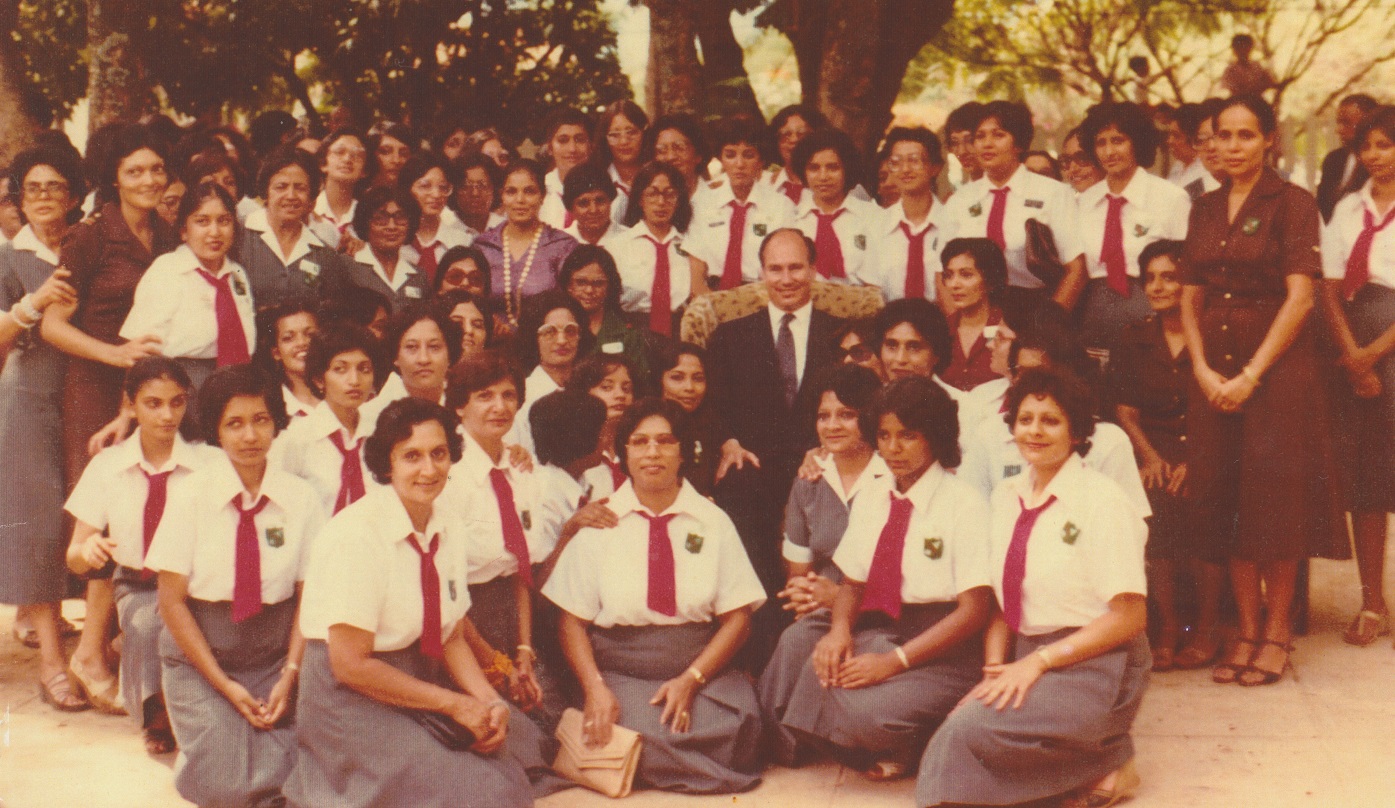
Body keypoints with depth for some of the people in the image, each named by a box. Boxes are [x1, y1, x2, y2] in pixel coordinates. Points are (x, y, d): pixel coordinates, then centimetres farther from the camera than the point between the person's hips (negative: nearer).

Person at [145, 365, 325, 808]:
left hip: (274, 654, 1)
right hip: (200, 654, -1)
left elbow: (308, 595, 0)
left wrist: (289, 676, -11)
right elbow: (172, 600, -8)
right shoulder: (190, 497, -9)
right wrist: (225, 685, -11)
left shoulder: (300, 498, -4)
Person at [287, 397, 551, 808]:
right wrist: (453, 704, -17)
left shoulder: (451, 528, 2)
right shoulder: (356, 534, -20)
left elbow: (454, 636, 9)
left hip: (424, 681, 7)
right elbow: (350, 664, -19)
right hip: (352, 699, -7)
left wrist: (490, 701, -9)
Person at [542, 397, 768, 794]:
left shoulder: (713, 522, 7)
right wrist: (595, 688, -16)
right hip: (620, 674, -1)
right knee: (645, 736, -31)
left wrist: (690, 679, -11)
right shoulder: (599, 523, 3)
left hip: (704, 669, 2)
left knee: (737, 727, -27)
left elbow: (737, 617, 3)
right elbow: (572, 622, 1)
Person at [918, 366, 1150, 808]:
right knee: (956, 720, -19)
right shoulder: (1006, 497, 10)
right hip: (1026, 660, 7)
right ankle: (1088, 759, -1)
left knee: (969, 729, -26)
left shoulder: (1102, 501, -9)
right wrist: (996, 669, -8)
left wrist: (1039, 661, -16)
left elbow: (1129, 617, -12)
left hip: (1094, 666, -7)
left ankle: (1108, 762, -6)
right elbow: (1002, 601, 10)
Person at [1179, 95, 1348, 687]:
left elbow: (1300, 297, -11)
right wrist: (1202, 368, -4)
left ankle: (1277, 631, 9)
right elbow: (1190, 297, 11)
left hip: (1276, 366, -5)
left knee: (1276, 500, -2)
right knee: (1225, 499, 5)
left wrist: (1251, 374, -15)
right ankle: (1247, 630, 15)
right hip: (1215, 370, 5)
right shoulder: (1205, 210, 12)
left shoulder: (1292, 203, -4)